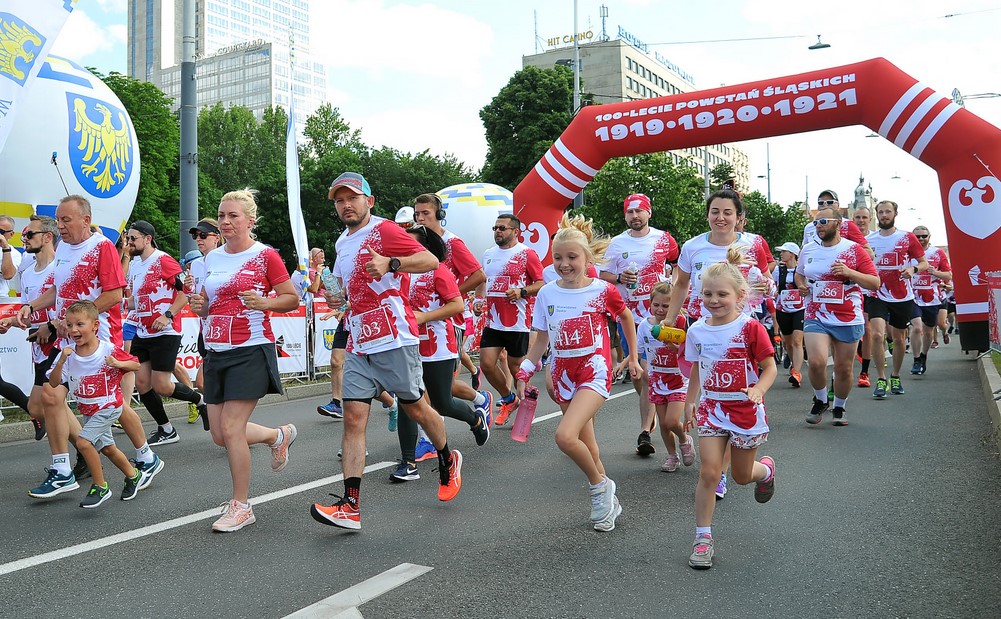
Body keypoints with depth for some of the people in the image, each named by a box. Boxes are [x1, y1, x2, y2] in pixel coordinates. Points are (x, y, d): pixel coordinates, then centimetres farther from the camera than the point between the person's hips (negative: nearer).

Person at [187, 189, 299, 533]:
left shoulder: (265, 255, -6)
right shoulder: (212, 258, 12)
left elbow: (292, 299, -2)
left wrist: (264, 302, -20)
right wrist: (199, 306, 0)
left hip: (251, 351, -7)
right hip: (217, 352, 7)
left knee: (231, 429, -9)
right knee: (219, 434, 7)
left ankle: (240, 506, 8)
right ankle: (279, 435, 34)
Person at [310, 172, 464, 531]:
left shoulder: (383, 230, -7)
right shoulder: (342, 242, 18)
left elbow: (431, 261, -20)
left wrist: (389, 263, -34)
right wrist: (338, 296, 17)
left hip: (394, 340, -7)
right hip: (358, 345, 7)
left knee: (415, 407, 8)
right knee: (353, 417, -4)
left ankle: (448, 461, 36)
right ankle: (350, 507, -7)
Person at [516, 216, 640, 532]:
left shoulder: (602, 290, -8)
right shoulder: (547, 293, 1)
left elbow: (626, 318, 11)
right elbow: (541, 340, 10)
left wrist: (634, 356, 14)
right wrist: (524, 373, 2)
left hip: (595, 368, -5)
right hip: (564, 372, 5)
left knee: (565, 436, -23)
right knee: (586, 445, 12)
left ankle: (599, 486, 3)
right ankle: (608, 500, 33)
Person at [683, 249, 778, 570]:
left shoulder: (750, 328, -14)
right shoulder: (697, 331, -1)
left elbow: (770, 368, -9)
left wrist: (759, 389, -27)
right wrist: (690, 402, 13)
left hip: (746, 410, -2)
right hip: (711, 410, 2)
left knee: (742, 475, 13)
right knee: (709, 473, -8)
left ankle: (766, 469, 50)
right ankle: (703, 537, 4)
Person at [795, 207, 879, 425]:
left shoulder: (854, 250, -2)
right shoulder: (808, 250, 9)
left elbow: (875, 283, -3)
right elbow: (799, 274, 27)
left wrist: (849, 272, -19)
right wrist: (801, 285, 4)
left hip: (848, 320, -1)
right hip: (816, 318, 2)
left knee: (844, 368, 6)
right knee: (816, 362, -16)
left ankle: (840, 407, 31)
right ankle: (820, 400, 11)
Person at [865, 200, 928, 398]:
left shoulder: (908, 238, 0)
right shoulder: (868, 240, 4)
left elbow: (924, 263, 4)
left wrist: (913, 269, -17)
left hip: (903, 297, 0)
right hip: (877, 296, 0)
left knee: (899, 339, 12)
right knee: (877, 335, -18)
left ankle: (895, 377, 30)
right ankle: (881, 379, -8)